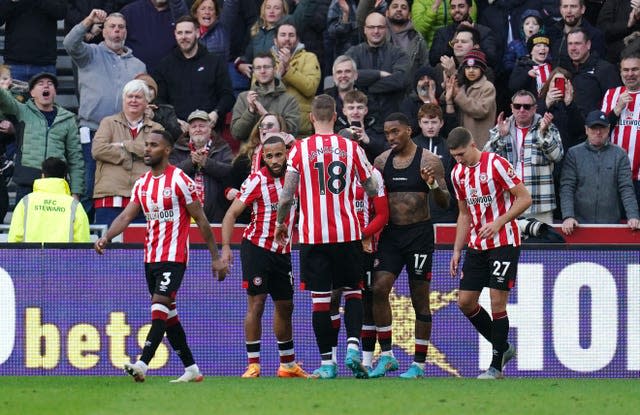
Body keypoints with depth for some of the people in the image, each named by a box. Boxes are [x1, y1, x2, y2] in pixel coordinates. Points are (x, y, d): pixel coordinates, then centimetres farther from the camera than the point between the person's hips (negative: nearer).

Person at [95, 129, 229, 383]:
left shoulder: (180, 180, -8)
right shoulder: (142, 184, 12)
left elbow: (201, 221, -6)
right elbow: (127, 215, 3)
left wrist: (216, 258, -5)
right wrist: (106, 238, -16)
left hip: (174, 257, -8)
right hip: (151, 257, 8)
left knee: (160, 307, -19)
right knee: (168, 314, 11)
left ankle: (142, 365, -29)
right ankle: (191, 369, 18)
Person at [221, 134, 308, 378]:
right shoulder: (257, 181, -11)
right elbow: (231, 214, -10)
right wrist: (225, 247, -20)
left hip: (282, 251, 6)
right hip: (256, 246, -6)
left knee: (285, 306, 13)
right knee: (256, 303, -10)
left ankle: (288, 364, 24)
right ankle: (253, 364, -9)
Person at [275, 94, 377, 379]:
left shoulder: (300, 149, -4)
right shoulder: (352, 148, 0)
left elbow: (287, 196, -5)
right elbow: (372, 190, 8)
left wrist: (280, 223, 13)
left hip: (313, 236, -1)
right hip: (347, 233, 1)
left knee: (320, 298, 4)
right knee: (352, 291, 14)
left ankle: (327, 363, 3)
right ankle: (353, 347, -6)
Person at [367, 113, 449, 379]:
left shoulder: (429, 161, -4)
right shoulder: (382, 161, 8)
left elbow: (445, 203, -6)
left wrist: (433, 185, -25)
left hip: (419, 234, -4)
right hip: (390, 234, 4)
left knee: (420, 299, 1)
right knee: (378, 288, -12)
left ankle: (419, 364, 8)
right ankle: (386, 356, -4)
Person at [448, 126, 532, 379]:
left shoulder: (496, 164, -12)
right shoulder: (458, 173, 10)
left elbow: (524, 198, -12)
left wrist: (498, 223, -21)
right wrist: (457, 250, 15)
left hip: (504, 243, -7)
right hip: (476, 245, 7)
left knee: (497, 302, -9)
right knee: (465, 301, 3)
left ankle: (497, 366, -1)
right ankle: (503, 347, 20)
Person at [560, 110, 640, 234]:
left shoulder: (619, 154, 6)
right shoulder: (573, 153, 4)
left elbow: (626, 188, 1)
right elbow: (567, 188, -2)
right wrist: (568, 216, -16)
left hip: (611, 223, 0)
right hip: (580, 223, 0)